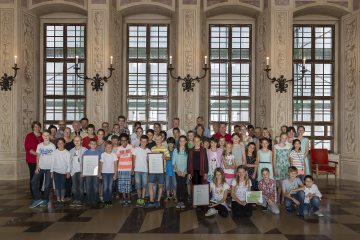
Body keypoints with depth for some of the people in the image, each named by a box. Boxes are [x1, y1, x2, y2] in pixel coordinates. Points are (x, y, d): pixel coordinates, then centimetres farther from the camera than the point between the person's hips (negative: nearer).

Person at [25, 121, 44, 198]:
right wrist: (36, 154, -16)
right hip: (32, 160, -3)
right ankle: (33, 193, 10)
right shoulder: (29, 136, 2)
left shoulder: (43, 135, 11)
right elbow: (27, 148, -7)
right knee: (33, 176, 1)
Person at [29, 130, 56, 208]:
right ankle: (38, 199, -3)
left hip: (49, 168, -3)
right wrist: (37, 166, 0)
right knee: (33, 181, -11)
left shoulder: (52, 146, -3)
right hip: (41, 167, 3)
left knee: (47, 184, -1)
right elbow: (38, 156, 10)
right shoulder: (39, 145, 6)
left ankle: (45, 200, 18)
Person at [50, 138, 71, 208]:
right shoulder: (54, 152, 5)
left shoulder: (67, 152, -1)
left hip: (64, 172, -2)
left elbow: (68, 163, 0)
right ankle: (58, 200, 10)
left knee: (62, 186, 1)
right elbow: (52, 162, 8)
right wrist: (51, 171, 6)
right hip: (56, 171, 2)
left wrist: (68, 172, -3)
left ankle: (62, 200, 10)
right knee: (57, 186, 2)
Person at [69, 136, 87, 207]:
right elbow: (69, 161, 17)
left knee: (81, 186, -1)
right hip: (73, 171, 4)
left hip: (81, 171, -3)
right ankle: (75, 199, 12)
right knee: (74, 187, 4)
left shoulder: (84, 150, 1)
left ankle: (80, 200, 6)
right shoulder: (71, 151, 15)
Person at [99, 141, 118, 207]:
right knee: (105, 187, -4)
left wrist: (115, 174, -2)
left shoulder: (114, 155, 3)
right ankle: (106, 200, 5)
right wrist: (100, 174, 2)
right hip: (104, 173, -1)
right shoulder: (102, 155, 2)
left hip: (112, 173, 1)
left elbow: (115, 165, 3)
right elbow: (101, 165, 5)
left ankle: (109, 200, 13)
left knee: (110, 187, 2)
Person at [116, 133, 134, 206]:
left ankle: (128, 199, 16)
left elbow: (133, 158, -1)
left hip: (128, 169, -1)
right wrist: (116, 171, -1)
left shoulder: (131, 147, -1)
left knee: (128, 184, 1)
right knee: (122, 184, 3)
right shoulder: (119, 149, 3)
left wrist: (133, 168, -6)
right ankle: (124, 199, 16)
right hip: (120, 169, 1)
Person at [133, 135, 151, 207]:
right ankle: (139, 198, 18)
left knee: (144, 185, -1)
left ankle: (142, 199, 5)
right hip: (137, 170, -1)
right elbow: (134, 159, 5)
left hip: (145, 170, 1)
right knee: (138, 185, 2)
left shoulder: (148, 151, 8)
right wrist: (133, 168, 2)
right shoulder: (136, 149, 4)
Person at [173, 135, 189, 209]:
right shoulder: (176, 150, 4)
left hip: (185, 171, 0)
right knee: (179, 185, -3)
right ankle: (179, 201, 5)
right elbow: (173, 162, 3)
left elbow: (188, 162, 1)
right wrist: (177, 170, -6)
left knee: (183, 186, 0)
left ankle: (182, 201, 7)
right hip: (177, 171, 0)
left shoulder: (188, 151, 2)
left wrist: (185, 171, -6)